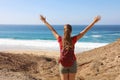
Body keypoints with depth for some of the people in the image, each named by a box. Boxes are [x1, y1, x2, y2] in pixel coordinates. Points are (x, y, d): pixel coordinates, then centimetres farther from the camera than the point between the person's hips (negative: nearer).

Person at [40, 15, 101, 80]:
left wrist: (44, 21, 14)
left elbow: (52, 29, 1)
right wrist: (94, 21, -5)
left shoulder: (60, 39, -12)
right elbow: (85, 30, -11)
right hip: (72, 63, 0)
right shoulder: (73, 39, -14)